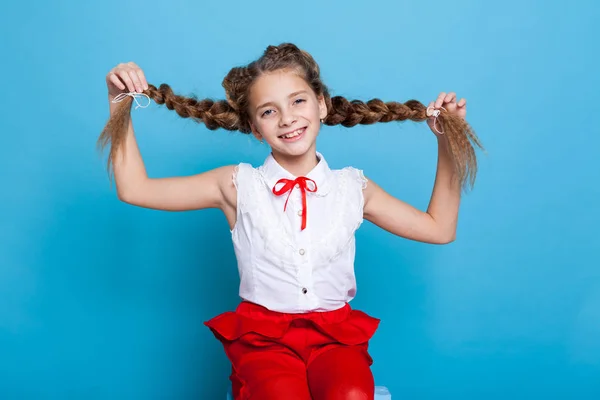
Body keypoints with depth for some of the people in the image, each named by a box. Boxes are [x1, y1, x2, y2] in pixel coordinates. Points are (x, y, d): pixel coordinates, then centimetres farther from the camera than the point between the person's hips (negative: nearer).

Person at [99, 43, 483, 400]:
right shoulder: (238, 186, 2)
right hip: (263, 334, -1)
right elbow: (134, 189, 2)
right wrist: (121, 105, -4)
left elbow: (439, 229, 12)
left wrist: (448, 142, 6)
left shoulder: (353, 187, 6)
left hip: (336, 332, 1)